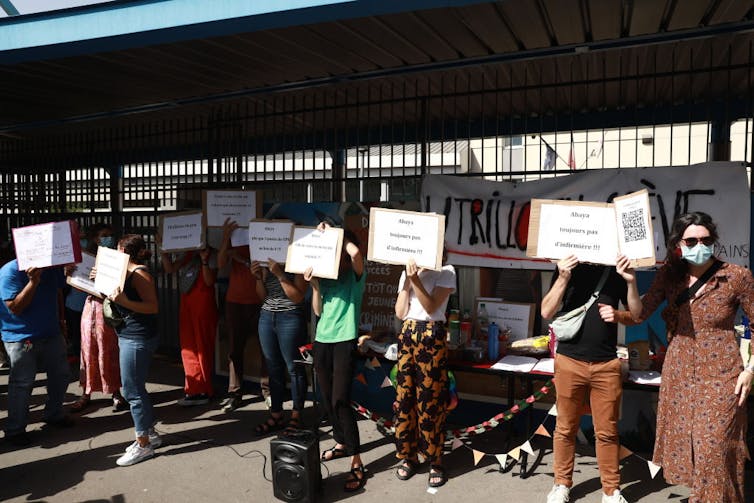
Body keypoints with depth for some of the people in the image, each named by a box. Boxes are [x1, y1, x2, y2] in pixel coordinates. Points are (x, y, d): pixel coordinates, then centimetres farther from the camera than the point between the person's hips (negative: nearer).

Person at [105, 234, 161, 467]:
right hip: (130, 337, 10)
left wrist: (124, 301, -33)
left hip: (137, 339, -10)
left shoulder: (140, 274, -16)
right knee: (136, 388, 16)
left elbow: (153, 307, -22)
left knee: (133, 391, -3)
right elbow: (120, 298, 23)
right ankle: (150, 434, 27)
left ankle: (143, 445, 7)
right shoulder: (129, 273, 13)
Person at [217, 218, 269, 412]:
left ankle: (267, 391, 10)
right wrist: (226, 237, -14)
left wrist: (241, 259, -17)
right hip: (234, 302, 3)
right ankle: (234, 393, 9)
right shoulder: (234, 238, 7)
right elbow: (220, 263, -6)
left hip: (258, 303, -2)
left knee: (265, 347, 0)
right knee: (234, 348, 3)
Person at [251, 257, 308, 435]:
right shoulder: (266, 264, 11)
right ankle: (276, 415, 17)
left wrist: (279, 275, -18)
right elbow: (262, 295, 13)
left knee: (293, 368, 0)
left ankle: (296, 416, 10)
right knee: (273, 368, 9)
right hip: (267, 316, 6)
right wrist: (258, 277, -4)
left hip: (290, 318, -6)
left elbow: (298, 297, -13)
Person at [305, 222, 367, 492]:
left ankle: (357, 463, -6)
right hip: (322, 340, 6)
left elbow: (355, 252, -27)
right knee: (327, 399, 12)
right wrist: (314, 285, -5)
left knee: (340, 400, -12)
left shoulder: (356, 275, -3)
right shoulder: (325, 275, 10)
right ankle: (341, 443, 32)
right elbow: (318, 311, 9)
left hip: (345, 341, -6)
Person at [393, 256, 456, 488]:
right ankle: (408, 455, 22)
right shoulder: (407, 272, 12)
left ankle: (435, 461, 12)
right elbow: (400, 312, 3)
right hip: (407, 335, 5)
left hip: (432, 336, -5)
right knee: (404, 396, 7)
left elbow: (431, 307, -12)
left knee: (430, 400, -1)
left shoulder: (446, 271, -2)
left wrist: (416, 280, -21)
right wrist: (408, 280, -4)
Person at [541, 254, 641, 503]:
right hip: (570, 360, -1)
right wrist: (563, 278, -19)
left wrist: (631, 282, -12)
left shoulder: (616, 268, 4)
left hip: (607, 364, 1)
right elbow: (546, 312, -6)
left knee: (607, 432, 9)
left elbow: (636, 313, 4)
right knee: (565, 428, 11)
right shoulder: (568, 266, 0)